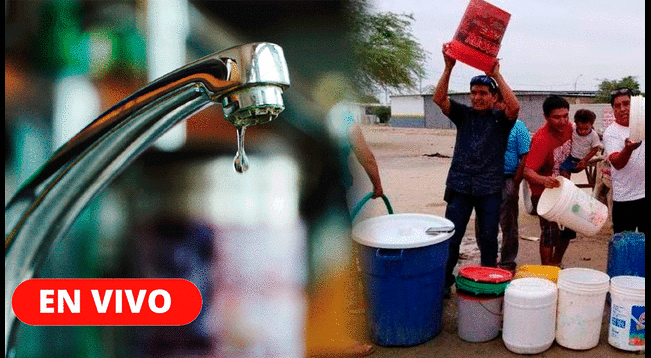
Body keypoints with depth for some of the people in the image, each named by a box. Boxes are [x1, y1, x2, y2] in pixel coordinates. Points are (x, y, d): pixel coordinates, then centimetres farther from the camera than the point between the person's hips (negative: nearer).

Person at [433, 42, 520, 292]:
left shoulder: (501, 119, 3)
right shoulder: (463, 115, 7)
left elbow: (515, 107, -19)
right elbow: (439, 99, -7)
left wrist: (496, 75, -19)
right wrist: (448, 68, -16)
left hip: (490, 189, -1)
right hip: (460, 187, 1)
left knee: (489, 239, 9)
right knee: (451, 237, 1)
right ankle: (443, 282, 13)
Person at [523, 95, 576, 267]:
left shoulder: (568, 127, -6)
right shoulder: (541, 139, -30)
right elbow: (527, 171, -37)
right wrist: (544, 180, -55)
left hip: (561, 185, 8)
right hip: (543, 190, -8)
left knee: (569, 228, 15)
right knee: (550, 231, -10)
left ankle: (556, 263, 33)